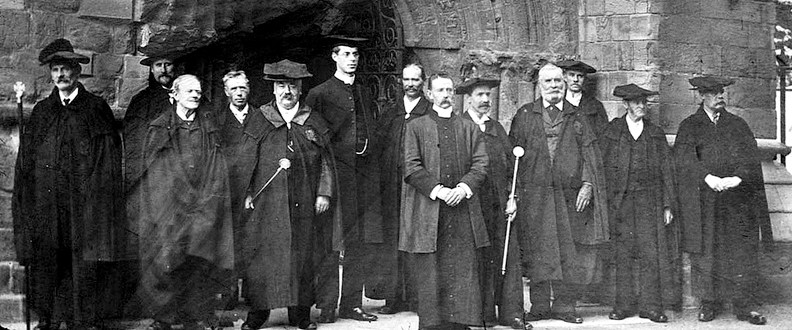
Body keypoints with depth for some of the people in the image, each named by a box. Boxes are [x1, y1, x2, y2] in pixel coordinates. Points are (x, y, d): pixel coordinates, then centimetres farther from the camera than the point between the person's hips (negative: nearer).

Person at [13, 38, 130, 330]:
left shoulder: (97, 109, 6)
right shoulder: (41, 111, 14)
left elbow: (110, 159, 1)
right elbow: (26, 160, 13)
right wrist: (24, 201, 4)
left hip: (85, 204, -3)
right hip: (46, 204, 3)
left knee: (86, 264, -4)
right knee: (45, 263, 2)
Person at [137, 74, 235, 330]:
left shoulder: (208, 124, 10)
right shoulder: (160, 128, 4)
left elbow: (216, 168, 8)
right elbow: (153, 170, 2)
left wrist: (205, 199, -2)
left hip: (204, 206, 2)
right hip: (168, 206, -2)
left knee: (198, 260, -1)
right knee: (168, 258, -4)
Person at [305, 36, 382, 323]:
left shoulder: (364, 92, 19)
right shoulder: (320, 94, 1)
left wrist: (373, 150, 12)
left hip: (366, 171, 5)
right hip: (337, 170, -5)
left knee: (362, 243, 6)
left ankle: (352, 304, 15)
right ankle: (326, 306, 3)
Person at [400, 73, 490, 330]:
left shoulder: (469, 128, 17)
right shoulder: (416, 127, 9)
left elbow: (480, 164, 7)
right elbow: (412, 167, -1)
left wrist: (464, 188, -11)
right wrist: (438, 190, -13)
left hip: (463, 210, 2)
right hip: (427, 210, -2)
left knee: (463, 272, 0)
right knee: (429, 275, -2)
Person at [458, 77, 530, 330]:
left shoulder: (497, 129, 18)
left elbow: (510, 165, 16)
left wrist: (512, 197, 6)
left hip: (500, 204, 5)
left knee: (509, 256, 0)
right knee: (479, 259, -1)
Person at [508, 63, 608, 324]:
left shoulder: (577, 117, 12)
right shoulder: (525, 115, 9)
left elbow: (589, 153, 7)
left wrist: (587, 184, -6)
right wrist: (515, 190, -3)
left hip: (569, 195, 1)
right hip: (534, 193, -1)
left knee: (569, 252, 1)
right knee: (537, 253, -1)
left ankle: (564, 305, 11)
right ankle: (539, 306, 8)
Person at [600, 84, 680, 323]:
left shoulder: (656, 134, 13)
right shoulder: (612, 132, 8)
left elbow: (666, 170, 11)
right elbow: (603, 166, 4)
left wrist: (668, 204, 3)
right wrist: (605, 202, -4)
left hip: (650, 201, 1)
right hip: (620, 201, -1)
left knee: (651, 254, -3)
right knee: (622, 255, -1)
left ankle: (650, 305, 3)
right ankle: (623, 305, 5)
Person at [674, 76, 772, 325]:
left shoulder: (738, 125, 12)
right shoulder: (689, 127, 6)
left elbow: (750, 158, 1)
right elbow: (684, 159, -9)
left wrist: (736, 178, -19)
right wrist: (708, 177, -25)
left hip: (738, 202, 1)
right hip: (704, 204, -1)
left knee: (742, 254, 0)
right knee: (706, 255, 0)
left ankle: (745, 306, 6)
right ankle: (709, 304, 10)